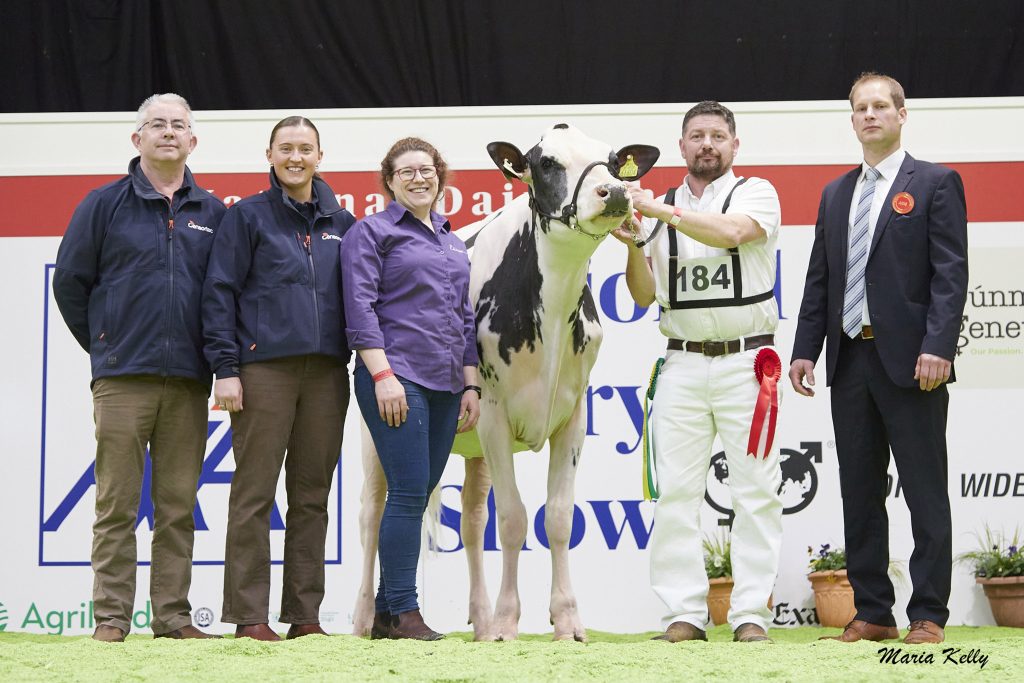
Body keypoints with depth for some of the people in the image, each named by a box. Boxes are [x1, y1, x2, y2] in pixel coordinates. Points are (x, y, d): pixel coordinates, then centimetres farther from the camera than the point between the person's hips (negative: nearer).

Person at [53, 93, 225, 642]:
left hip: (188, 380, 2)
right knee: (117, 504, -2)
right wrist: (101, 344, 7)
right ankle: (111, 617, 1)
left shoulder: (212, 213, 12)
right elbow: (69, 281, 7)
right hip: (122, 378, -2)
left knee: (178, 507, 4)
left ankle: (173, 616, 8)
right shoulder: (105, 204, 5)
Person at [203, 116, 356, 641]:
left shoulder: (341, 224, 14)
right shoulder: (247, 217, 3)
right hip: (264, 369, -4)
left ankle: (305, 613, 10)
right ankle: (248, 616, -1)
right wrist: (225, 369, -10)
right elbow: (219, 295, -1)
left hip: (326, 372, 4)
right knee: (254, 493, -3)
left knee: (312, 496, 6)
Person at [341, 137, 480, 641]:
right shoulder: (371, 232, 2)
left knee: (416, 497, 6)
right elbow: (360, 307, -7)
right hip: (395, 378, -7)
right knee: (409, 492, -12)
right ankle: (402, 612, -8)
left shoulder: (453, 243, 22)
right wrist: (383, 374, -16)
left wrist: (470, 385, 15)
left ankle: (386, 613, 11)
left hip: (445, 386, 7)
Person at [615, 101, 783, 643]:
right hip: (683, 364, 3)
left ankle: (751, 614, -2)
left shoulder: (756, 193, 4)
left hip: (745, 362, -3)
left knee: (755, 491, -4)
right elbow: (644, 295, 10)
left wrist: (661, 211, -22)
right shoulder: (658, 207, 14)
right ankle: (685, 615, 0)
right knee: (676, 493, -2)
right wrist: (633, 245, -7)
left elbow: (730, 233, -18)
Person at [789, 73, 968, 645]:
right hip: (851, 358, 6)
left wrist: (937, 347, -18)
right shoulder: (836, 194, 18)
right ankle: (873, 614, 13)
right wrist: (805, 349, 7)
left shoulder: (936, 184, 0)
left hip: (910, 361, -6)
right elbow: (819, 279, 17)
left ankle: (928, 616, 0)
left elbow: (950, 273, -8)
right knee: (859, 493, 7)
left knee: (925, 492, -3)